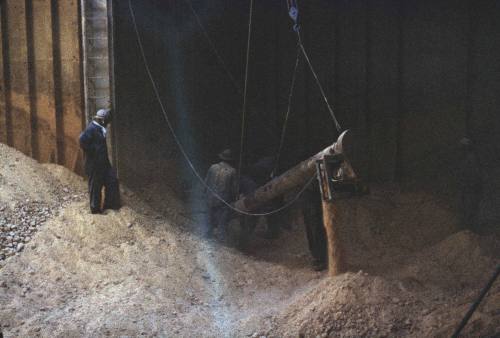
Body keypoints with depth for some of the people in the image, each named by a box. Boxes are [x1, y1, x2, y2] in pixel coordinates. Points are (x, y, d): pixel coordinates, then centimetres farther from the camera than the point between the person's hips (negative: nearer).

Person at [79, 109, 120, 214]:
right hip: (94, 163, -10)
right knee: (95, 185, 1)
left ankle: (109, 203, 19)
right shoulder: (91, 128, -19)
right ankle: (95, 208, 12)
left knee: (112, 180, 11)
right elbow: (83, 140, -30)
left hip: (103, 161, 10)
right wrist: (92, 151, -20)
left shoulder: (100, 128, 11)